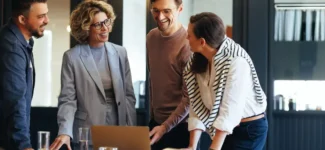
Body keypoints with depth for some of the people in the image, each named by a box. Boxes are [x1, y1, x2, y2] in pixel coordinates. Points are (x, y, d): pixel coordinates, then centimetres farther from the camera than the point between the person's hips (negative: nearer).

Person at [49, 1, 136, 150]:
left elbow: (128, 95, 9)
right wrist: (65, 132, -22)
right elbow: (67, 100, -8)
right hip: (88, 137, -3)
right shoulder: (72, 57, -5)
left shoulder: (120, 52, 6)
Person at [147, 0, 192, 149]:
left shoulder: (189, 43, -17)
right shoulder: (151, 37, 3)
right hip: (156, 121, 6)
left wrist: (166, 127, -19)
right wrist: (152, 114, 16)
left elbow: (189, 97, -17)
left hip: (180, 125, -6)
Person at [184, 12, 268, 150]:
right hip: (225, 130, 7)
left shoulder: (236, 62, -25)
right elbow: (198, 106, -7)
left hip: (249, 129, -7)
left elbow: (230, 110, -29)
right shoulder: (197, 62, -3)